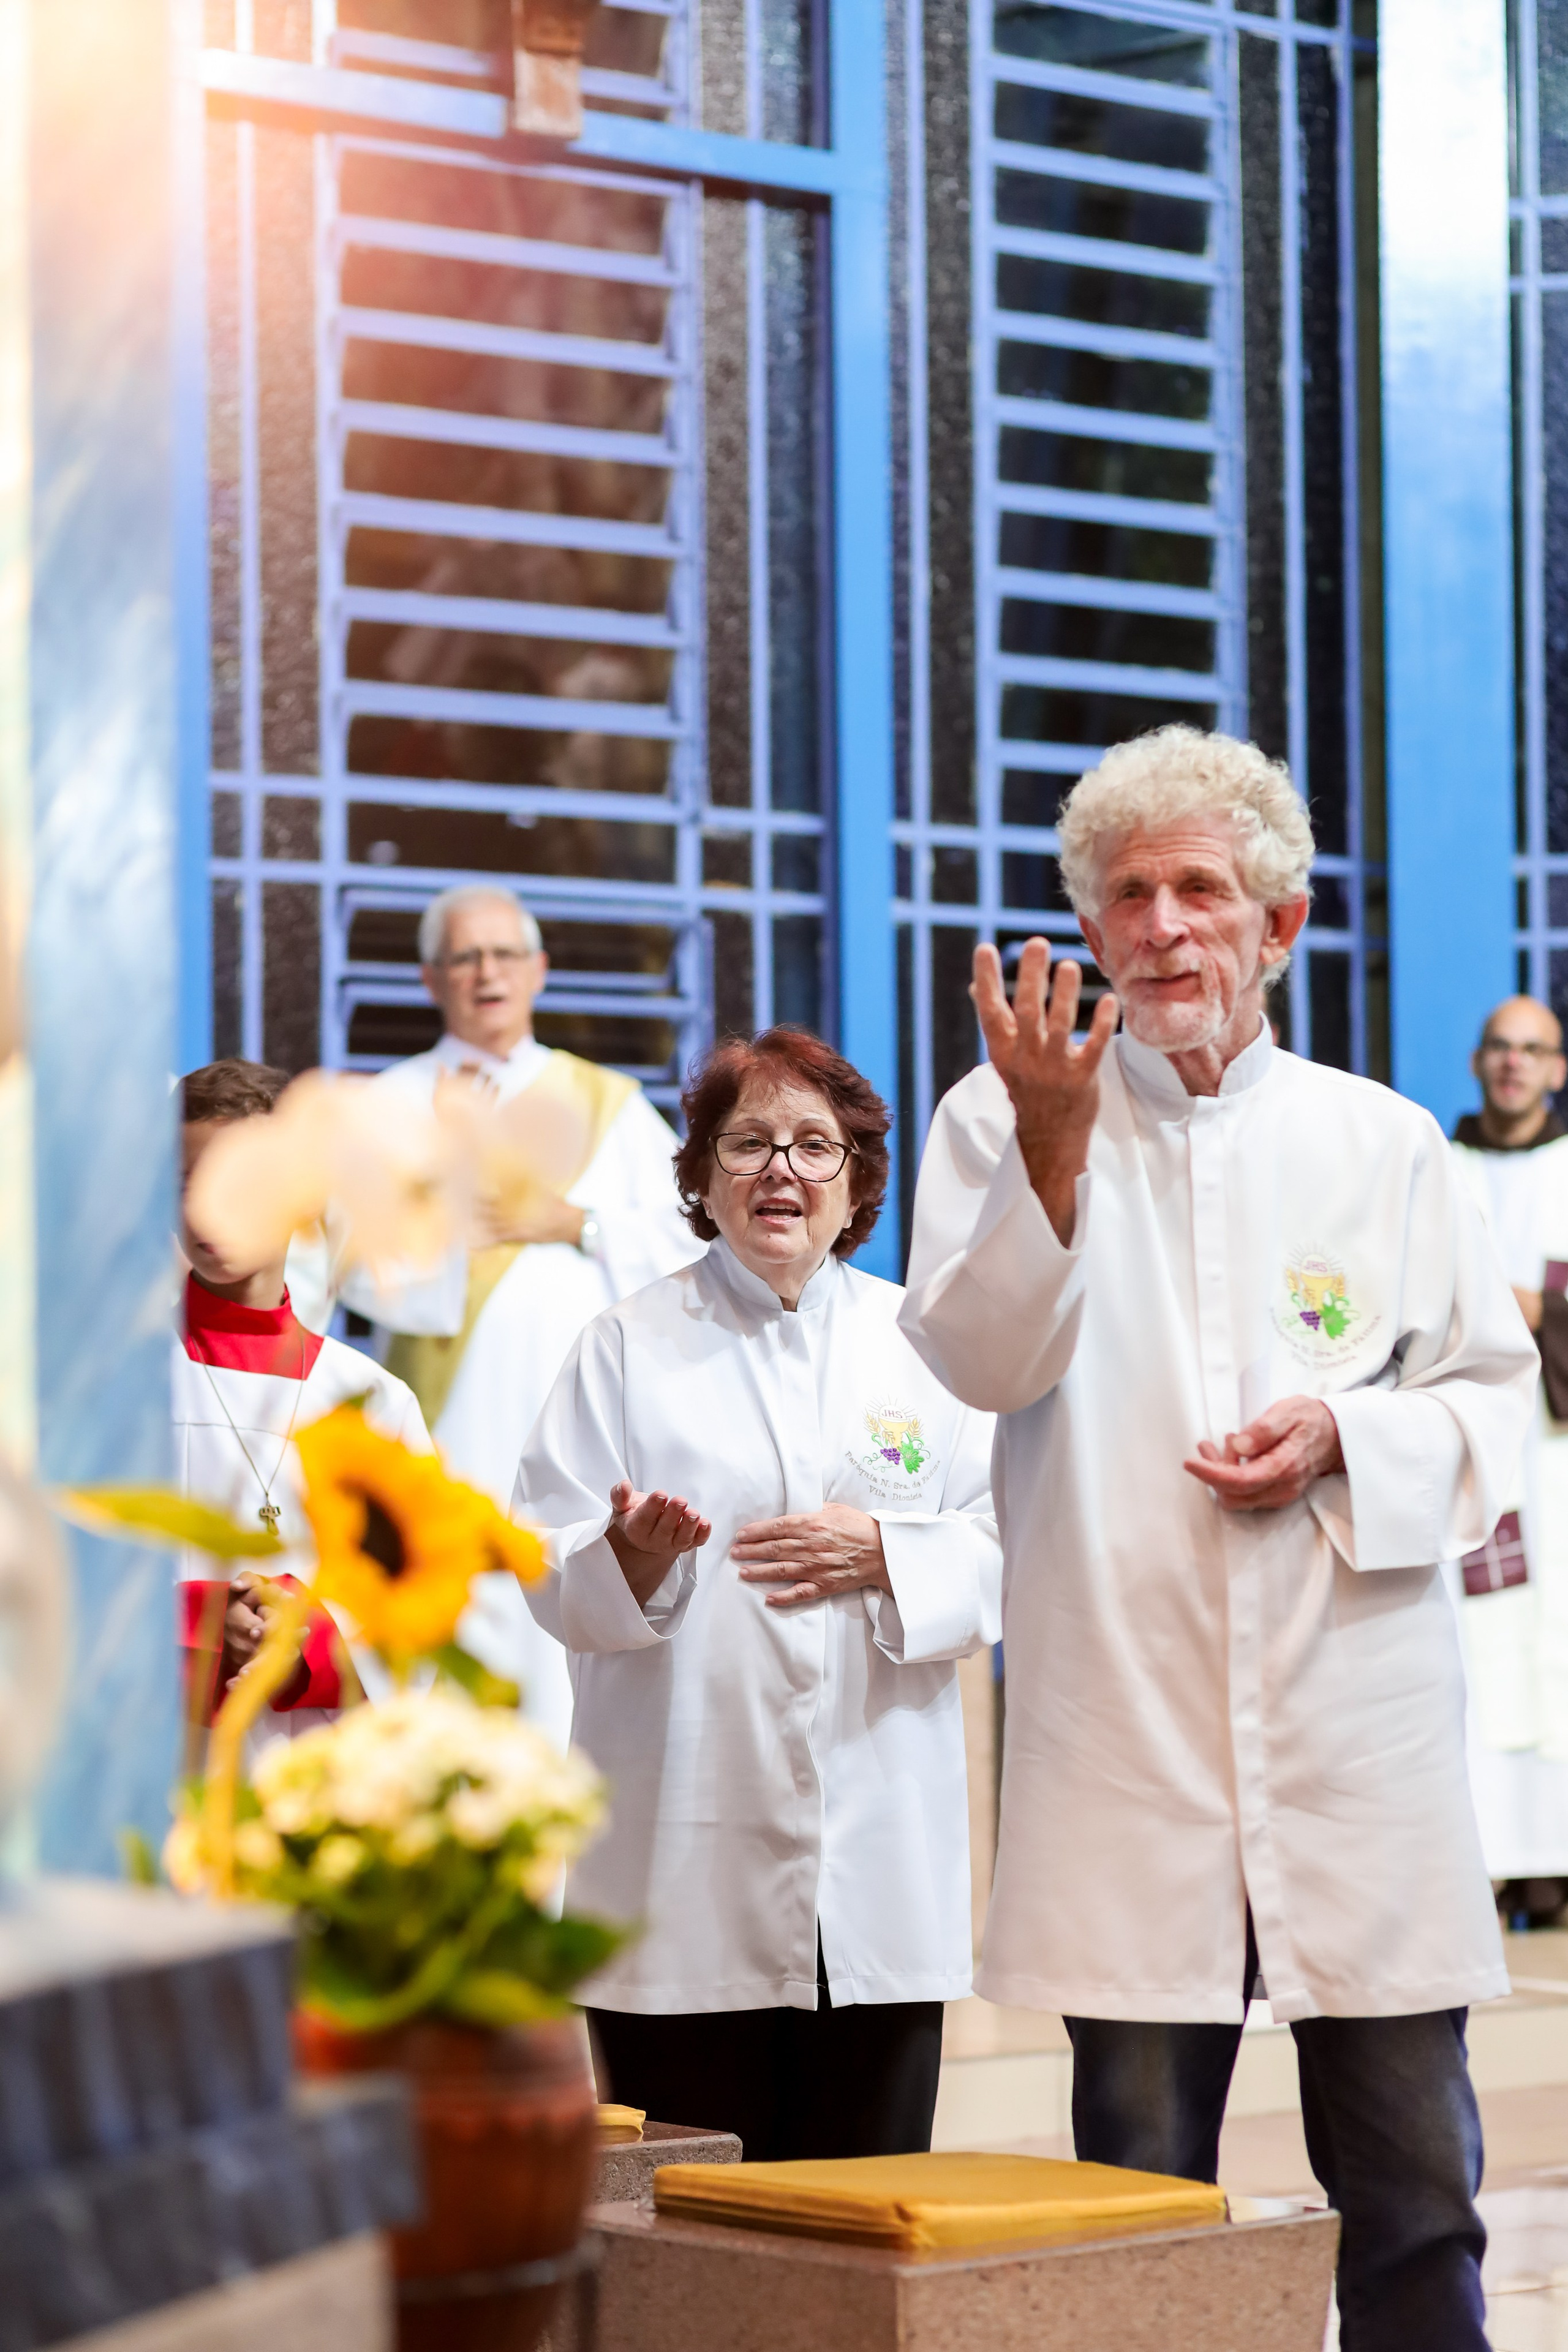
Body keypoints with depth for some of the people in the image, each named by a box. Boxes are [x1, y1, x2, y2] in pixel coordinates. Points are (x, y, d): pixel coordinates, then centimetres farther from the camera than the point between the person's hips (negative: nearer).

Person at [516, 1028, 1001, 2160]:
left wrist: (887, 1556, -10)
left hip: (879, 1871, 2)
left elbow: (1007, 1549, 8)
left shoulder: (924, 1345, 13)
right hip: (687, 1865, -2)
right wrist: (629, 1559, -19)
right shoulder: (628, 1347, 8)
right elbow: (548, 1574, 2)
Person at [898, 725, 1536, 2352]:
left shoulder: (1383, 1144, 9)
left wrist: (1345, 1440, -8)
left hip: (1362, 1736, 1)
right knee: (1140, 2178, 5)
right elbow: (983, 1359, -9)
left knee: (1411, 2181, 4)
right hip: (1125, 1740, -1)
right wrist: (1053, 1149, -23)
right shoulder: (1002, 1120, 5)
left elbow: (1496, 1396, 12)